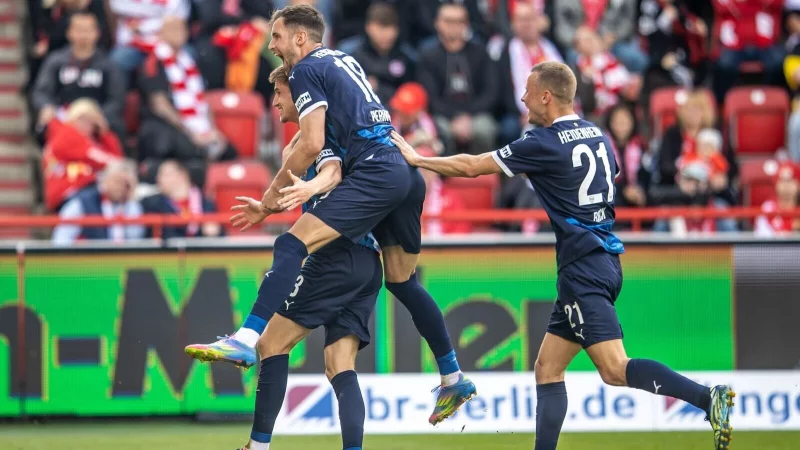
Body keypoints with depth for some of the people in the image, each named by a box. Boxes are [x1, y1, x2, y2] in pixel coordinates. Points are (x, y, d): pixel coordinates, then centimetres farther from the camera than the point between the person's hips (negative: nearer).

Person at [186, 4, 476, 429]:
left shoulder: (307, 70, -1)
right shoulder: (345, 60, 26)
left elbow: (312, 143, -11)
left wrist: (272, 196, -2)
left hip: (375, 173, -9)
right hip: (406, 174, 9)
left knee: (292, 245, -19)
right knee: (402, 281, 20)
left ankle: (247, 339, -35)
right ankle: (454, 380, 25)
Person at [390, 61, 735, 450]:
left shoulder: (545, 143, -9)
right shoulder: (596, 135, 13)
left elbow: (472, 167, -2)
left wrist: (417, 159, 13)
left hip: (583, 268, -9)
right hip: (603, 256, 9)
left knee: (615, 369, -18)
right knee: (547, 368, 12)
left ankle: (707, 397, -30)